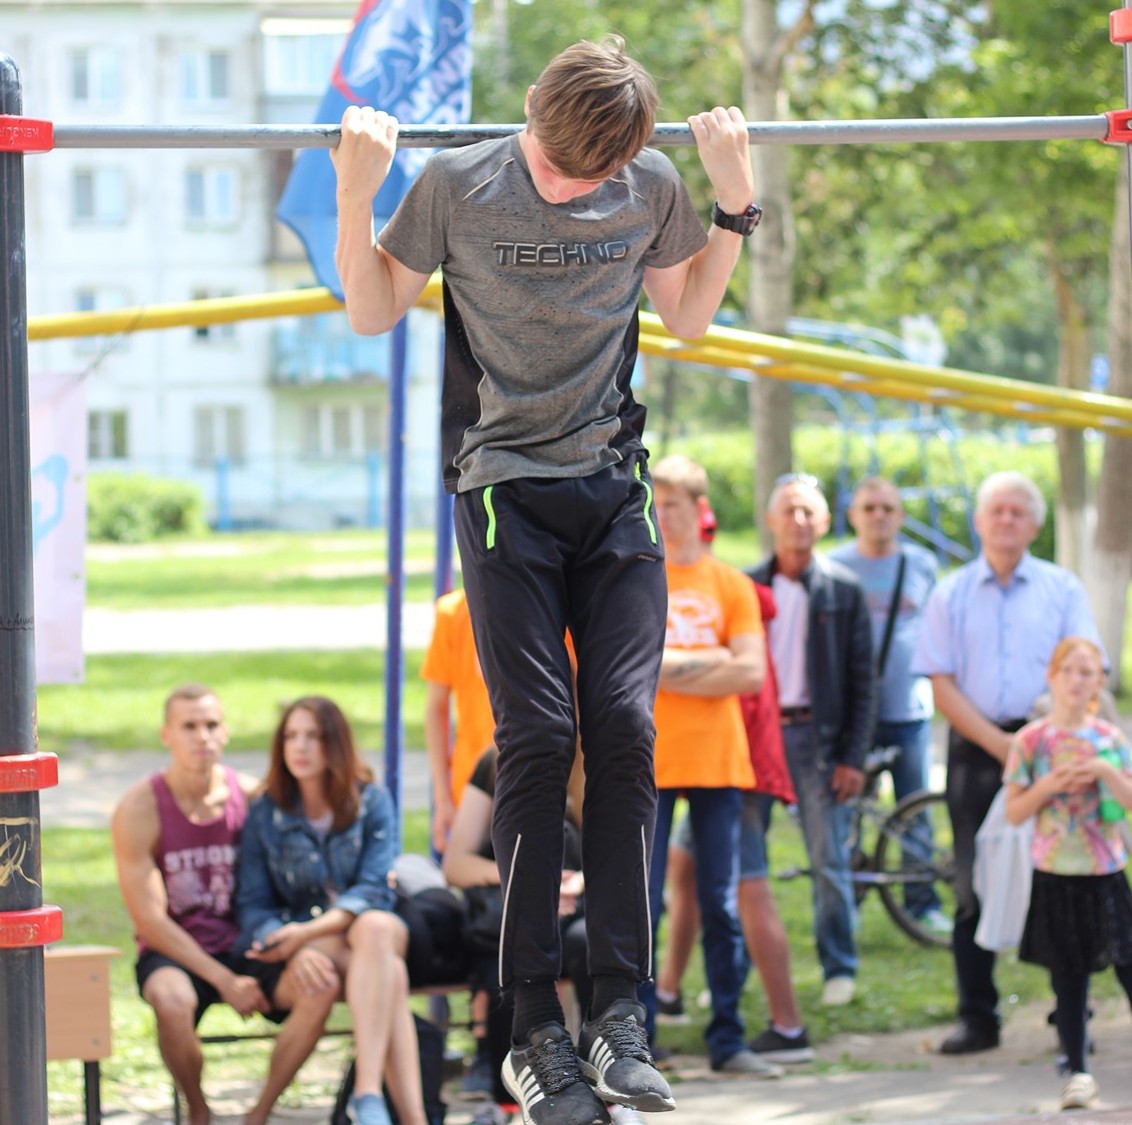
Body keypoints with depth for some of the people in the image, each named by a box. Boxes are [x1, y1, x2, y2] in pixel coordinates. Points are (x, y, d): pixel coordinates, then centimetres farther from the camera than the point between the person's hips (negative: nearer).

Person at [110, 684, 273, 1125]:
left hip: (242, 949, 3)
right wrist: (223, 981, -17)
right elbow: (149, 918, -11)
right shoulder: (140, 808, -9)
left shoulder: (249, 795, 0)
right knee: (172, 999, -37)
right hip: (171, 953, -3)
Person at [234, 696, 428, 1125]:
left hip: (361, 933, 0)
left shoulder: (372, 803, 6)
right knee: (390, 975, -33)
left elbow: (374, 891, -6)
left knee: (377, 928, -38)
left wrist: (310, 931, -22)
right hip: (298, 949, 0)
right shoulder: (264, 813, 6)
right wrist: (294, 950, -22)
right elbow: (252, 906, 0)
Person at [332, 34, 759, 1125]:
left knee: (625, 729, -10)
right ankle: (533, 1030, -6)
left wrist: (734, 203, 6)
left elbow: (687, 314, 17)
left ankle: (620, 1013, -7)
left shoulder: (653, 188, 0)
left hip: (613, 488, 2)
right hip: (505, 490, -2)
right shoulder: (457, 184, -7)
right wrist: (356, 196, -8)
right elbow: (373, 310, 5)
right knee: (536, 739, -11)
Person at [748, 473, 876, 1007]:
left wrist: (853, 757, -4)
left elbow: (862, 679, 2)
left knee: (829, 861, 1)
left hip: (816, 736, -1)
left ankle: (839, 969, 11)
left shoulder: (844, 590, 2)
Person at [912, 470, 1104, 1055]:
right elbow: (943, 687, 3)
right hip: (975, 747, 1)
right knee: (974, 890, 0)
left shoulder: (1062, 589, 8)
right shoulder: (951, 595, 10)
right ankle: (977, 1020, 6)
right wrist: (999, 743, -10)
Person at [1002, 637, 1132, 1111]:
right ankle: (1078, 1072, 12)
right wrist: (1050, 784, -15)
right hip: (1055, 876, 0)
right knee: (1068, 978, 4)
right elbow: (1013, 811, -1)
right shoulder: (1030, 741, -1)